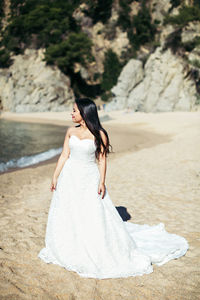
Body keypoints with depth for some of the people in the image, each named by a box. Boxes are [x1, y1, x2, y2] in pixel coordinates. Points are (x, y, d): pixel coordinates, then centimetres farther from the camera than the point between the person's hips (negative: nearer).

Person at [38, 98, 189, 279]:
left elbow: (102, 159, -7)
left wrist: (102, 182, -12)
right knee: (65, 216, 10)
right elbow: (64, 155, 7)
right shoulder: (71, 131, 4)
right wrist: (55, 176, 4)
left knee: (95, 217, -3)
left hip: (89, 179, -4)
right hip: (69, 177, 5)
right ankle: (67, 251, 29)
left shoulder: (99, 134, -9)